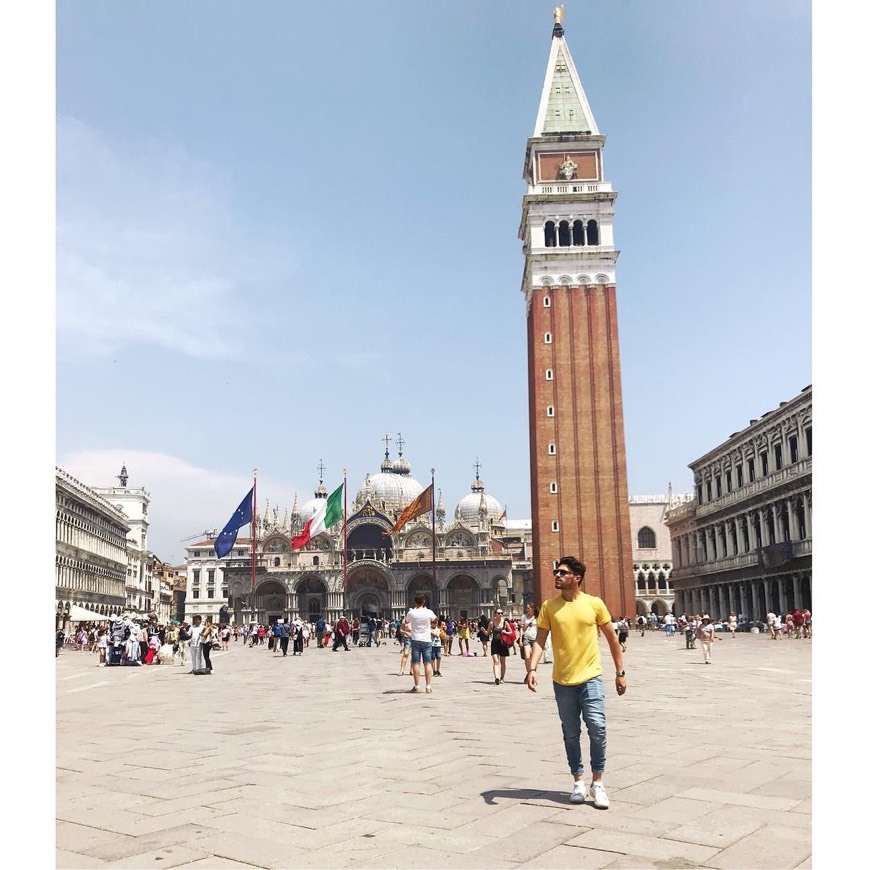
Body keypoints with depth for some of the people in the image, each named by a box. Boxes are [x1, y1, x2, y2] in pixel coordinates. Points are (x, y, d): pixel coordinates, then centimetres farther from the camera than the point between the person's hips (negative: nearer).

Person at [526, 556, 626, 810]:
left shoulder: (594, 603, -2)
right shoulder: (549, 606, 0)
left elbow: (612, 638, 6)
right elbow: (540, 640, -1)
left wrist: (620, 672, 6)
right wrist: (532, 668, -17)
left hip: (590, 677, -2)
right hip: (562, 681, 2)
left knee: (597, 727, -12)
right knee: (570, 734, 9)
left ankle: (597, 783, 4)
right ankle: (578, 782, 25)